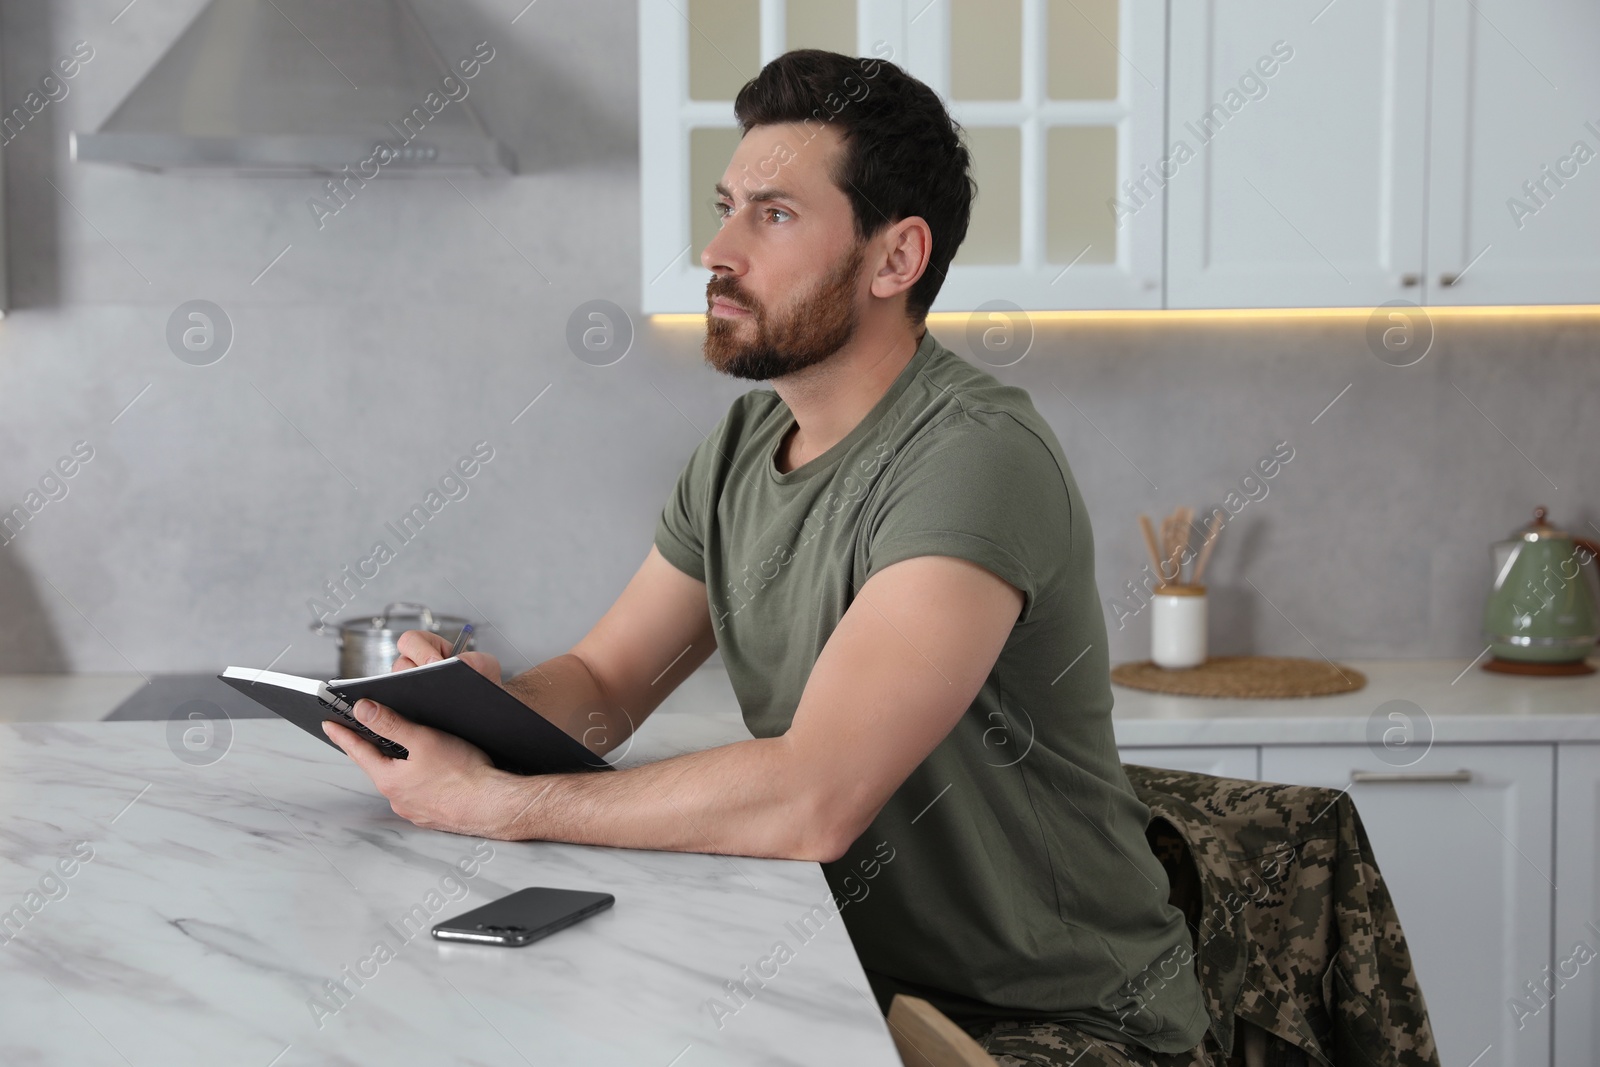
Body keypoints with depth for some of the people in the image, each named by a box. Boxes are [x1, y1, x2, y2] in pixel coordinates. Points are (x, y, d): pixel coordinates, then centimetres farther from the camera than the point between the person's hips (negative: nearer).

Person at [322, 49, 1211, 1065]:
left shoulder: (976, 454, -23)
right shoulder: (745, 444, 6)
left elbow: (811, 799, -31)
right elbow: (600, 686, 10)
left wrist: (495, 800, -25)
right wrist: (489, 700, -13)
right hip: (861, 978, 7)